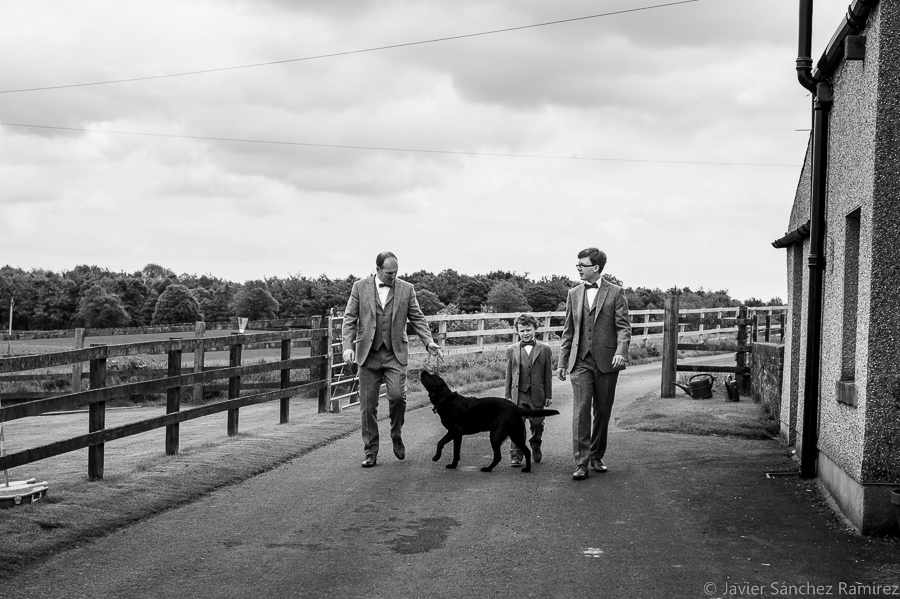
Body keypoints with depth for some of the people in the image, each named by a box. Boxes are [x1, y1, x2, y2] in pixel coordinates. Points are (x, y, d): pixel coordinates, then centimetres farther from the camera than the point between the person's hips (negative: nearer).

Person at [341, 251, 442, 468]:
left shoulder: (406, 289, 6)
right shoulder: (360, 287, 4)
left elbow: (417, 318, 9)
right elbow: (350, 318, 3)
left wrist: (428, 341, -5)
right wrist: (347, 346, -9)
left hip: (395, 354, 0)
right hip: (368, 354, 0)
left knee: (397, 395, -19)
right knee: (368, 405, 2)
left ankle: (397, 435, 9)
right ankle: (370, 453, 12)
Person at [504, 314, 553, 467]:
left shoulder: (544, 349, 3)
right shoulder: (511, 350, 5)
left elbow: (548, 374, 4)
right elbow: (509, 374, 8)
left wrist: (548, 395, 3)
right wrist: (508, 395, 5)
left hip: (537, 394, 0)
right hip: (518, 393, 0)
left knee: (537, 424, 10)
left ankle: (536, 448, 35)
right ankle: (515, 456, -4)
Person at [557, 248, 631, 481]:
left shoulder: (615, 293, 0)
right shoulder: (573, 294, 11)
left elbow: (623, 326, -4)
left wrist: (621, 351, -21)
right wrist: (562, 361, 12)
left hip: (606, 361, -1)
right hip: (580, 361, 2)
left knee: (602, 411, 8)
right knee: (580, 411, -8)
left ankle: (596, 457, 23)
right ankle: (581, 463, -8)